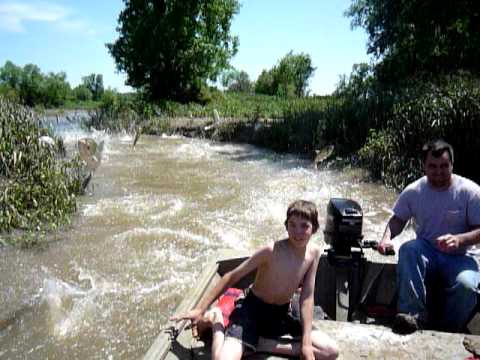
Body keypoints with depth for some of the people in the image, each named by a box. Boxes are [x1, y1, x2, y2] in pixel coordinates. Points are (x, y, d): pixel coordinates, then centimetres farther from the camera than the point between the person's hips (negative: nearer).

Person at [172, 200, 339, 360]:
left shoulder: (314, 252, -10)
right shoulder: (271, 251, -24)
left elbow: (307, 298, -6)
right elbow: (232, 277, -16)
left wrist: (306, 343, -11)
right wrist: (200, 309, -15)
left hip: (280, 315, 6)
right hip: (252, 309, -5)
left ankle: (260, 343, -6)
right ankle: (217, 323, 4)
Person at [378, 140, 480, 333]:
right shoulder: (413, 191, -3)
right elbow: (398, 219, 8)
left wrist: (459, 240, -29)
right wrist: (387, 237, -14)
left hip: (459, 257, -1)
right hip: (426, 251, 2)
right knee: (407, 249, -32)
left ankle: (448, 333, -6)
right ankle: (414, 315, -30)